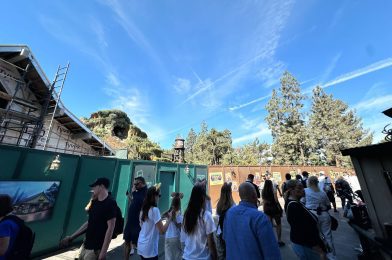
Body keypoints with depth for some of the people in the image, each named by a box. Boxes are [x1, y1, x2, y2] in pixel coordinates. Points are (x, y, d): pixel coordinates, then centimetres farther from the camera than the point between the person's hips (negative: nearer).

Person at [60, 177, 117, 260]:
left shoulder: (110, 203, -22)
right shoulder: (95, 202, 5)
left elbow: (110, 228, -23)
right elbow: (89, 222, 14)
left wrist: (103, 251, -21)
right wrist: (71, 237, 17)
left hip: (95, 249, -7)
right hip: (85, 245, 7)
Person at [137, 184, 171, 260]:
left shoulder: (143, 209, 2)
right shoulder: (155, 210, -23)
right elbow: (162, 231, -21)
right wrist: (169, 218, -10)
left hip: (141, 247, 7)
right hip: (149, 249, -7)